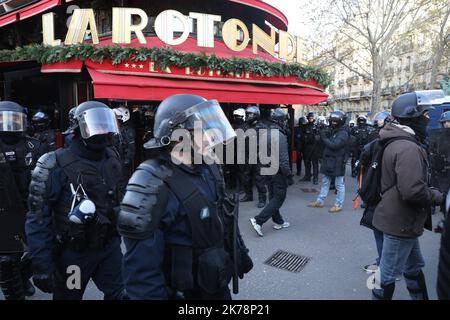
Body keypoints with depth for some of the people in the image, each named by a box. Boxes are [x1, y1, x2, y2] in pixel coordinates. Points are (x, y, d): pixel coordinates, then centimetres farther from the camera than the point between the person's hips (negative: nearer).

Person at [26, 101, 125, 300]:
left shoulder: (112, 159, 0)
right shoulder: (58, 165, -18)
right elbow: (38, 218, -15)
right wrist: (42, 265, -16)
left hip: (109, 247, 4)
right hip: (73, 252, -4)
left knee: (120, 295, 7)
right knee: (68, 296, 18)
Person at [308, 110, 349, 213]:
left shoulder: (343, 134, -14)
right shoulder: (333, 131, 14)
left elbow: (334, 145, -26)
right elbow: (328, 143, 15)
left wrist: (324, 138, -16)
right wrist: (324, 136, -2)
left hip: (338, 163, -9)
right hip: (329, 161, 9)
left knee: (339, 185, 2)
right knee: (325, 182, 15)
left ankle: (338, 205, 10)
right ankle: (320, 201, 23)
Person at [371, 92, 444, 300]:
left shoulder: (399, 142, 10)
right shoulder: (409, 148, -24)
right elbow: (413, 191, -32)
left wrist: (431, 192, 12)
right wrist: (436, 196, -14)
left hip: (403, 220, 11)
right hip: (401, 223, -11)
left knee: (413, 267, 25)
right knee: (389, 274, 6)